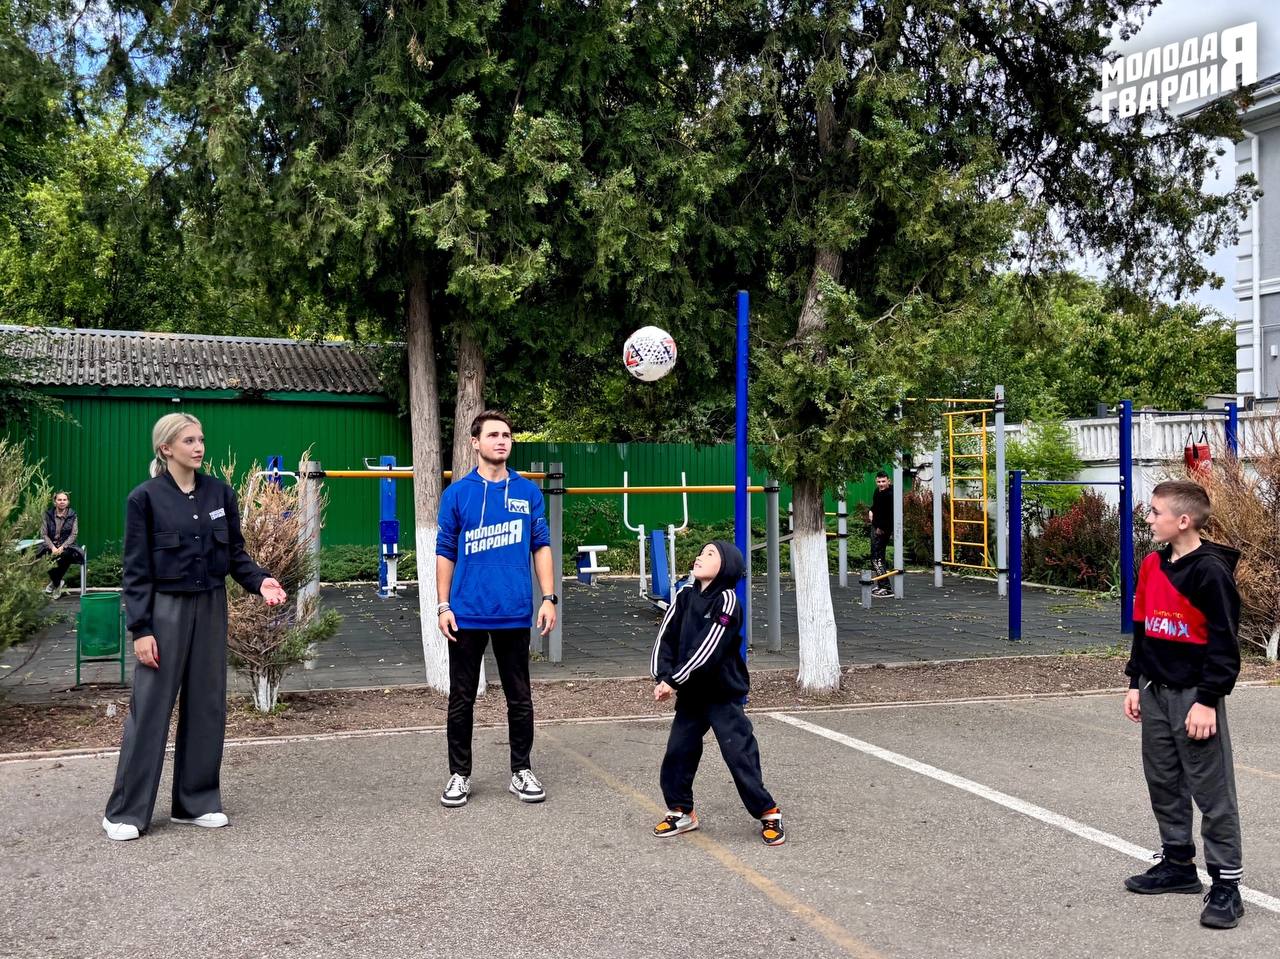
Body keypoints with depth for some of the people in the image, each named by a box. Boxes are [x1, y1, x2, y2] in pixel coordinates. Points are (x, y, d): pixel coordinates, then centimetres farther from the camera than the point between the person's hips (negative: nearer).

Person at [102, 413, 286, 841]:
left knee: (207, 706, 8)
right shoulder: (145, 498, -5)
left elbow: (236, 553, 9)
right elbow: (136, 569, -5)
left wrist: (260, 581, -11)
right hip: (164, 609, -4)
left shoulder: (220, 493, 5)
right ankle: (126, 811, 9)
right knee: (150, 708, -2)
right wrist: (140, 629, -11)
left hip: (211, 609, 4)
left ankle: (197, 802, 20)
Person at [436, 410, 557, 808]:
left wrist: (549, 598, -2)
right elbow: (446, 552, 4)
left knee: (520, 698, 9)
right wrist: (443, 606, -2)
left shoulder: (528, 492, 4)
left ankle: (522, 771, 23)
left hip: (515, 614, 1)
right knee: (461, 699, 8)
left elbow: (541, 547, 6)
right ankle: (460, 775, 21)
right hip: (467, 614, -1)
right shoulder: (457, 493, 1)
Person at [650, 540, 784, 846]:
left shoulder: (726, 600, -14)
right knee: (677, 753, 8)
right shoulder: (685, 597, 5)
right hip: (690, 695, 6)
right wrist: (662, 677, -15)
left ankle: (768, 813, 9)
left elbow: (707, 650, -21)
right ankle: (681, 812, 26)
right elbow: (665, 638, -1)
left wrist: (675, 681, -20)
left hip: (724, 696, -6)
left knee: (740, 755, -5)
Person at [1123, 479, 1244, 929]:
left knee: (1212, 792, -1)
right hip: (1156, 694, 8)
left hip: (1194, 698, -8)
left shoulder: (1211, 571, -15)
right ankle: (1177, 865, 29)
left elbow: (1224, 642, -15)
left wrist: (1207, 701, -17)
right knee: (1163, 783, 15)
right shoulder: (1152, 566, 8)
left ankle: (1226, 884, 7)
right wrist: (1136, 683, 14)